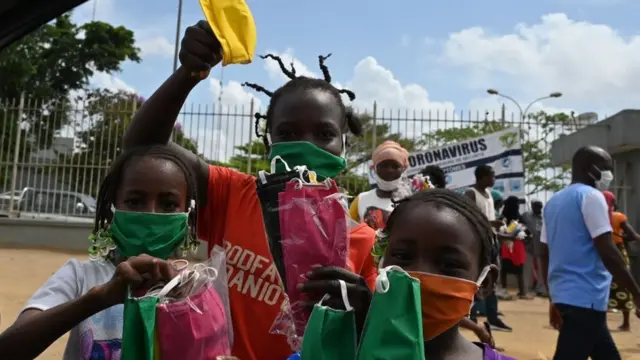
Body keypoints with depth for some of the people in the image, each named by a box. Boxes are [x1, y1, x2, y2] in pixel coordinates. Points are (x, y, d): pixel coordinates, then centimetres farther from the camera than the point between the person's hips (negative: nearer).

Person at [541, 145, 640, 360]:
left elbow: (545, 256, 17)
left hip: (563, 295, 9)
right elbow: (607, 253, -17)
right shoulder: (591, 196, -9)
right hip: (585, 298, -9)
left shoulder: (553, 202, 16)